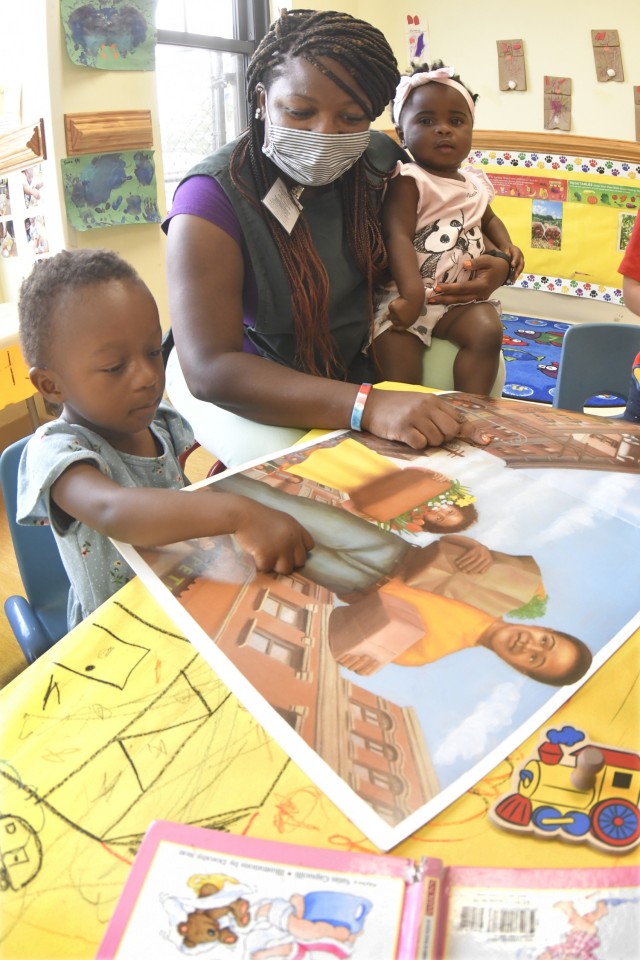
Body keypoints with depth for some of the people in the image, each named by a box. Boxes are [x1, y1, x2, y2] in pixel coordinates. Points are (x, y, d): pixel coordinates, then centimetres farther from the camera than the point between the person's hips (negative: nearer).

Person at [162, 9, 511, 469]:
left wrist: (496, 265, -14)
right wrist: (367, 406, -49)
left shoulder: (377, 160, -11)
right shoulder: (214, 198, -26)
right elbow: (210, 369, -37)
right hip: (240, 378, -6)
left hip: (356, 359, 6)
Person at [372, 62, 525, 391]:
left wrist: (506, 246, 12)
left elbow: (488, 218, 35)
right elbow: (398, 236, -20)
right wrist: (412, 294, -33)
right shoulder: (408, 181, -8)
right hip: (409, 294, -5)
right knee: (396, 357, -25)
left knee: (487, 330, -21)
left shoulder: (474, 182, 14)